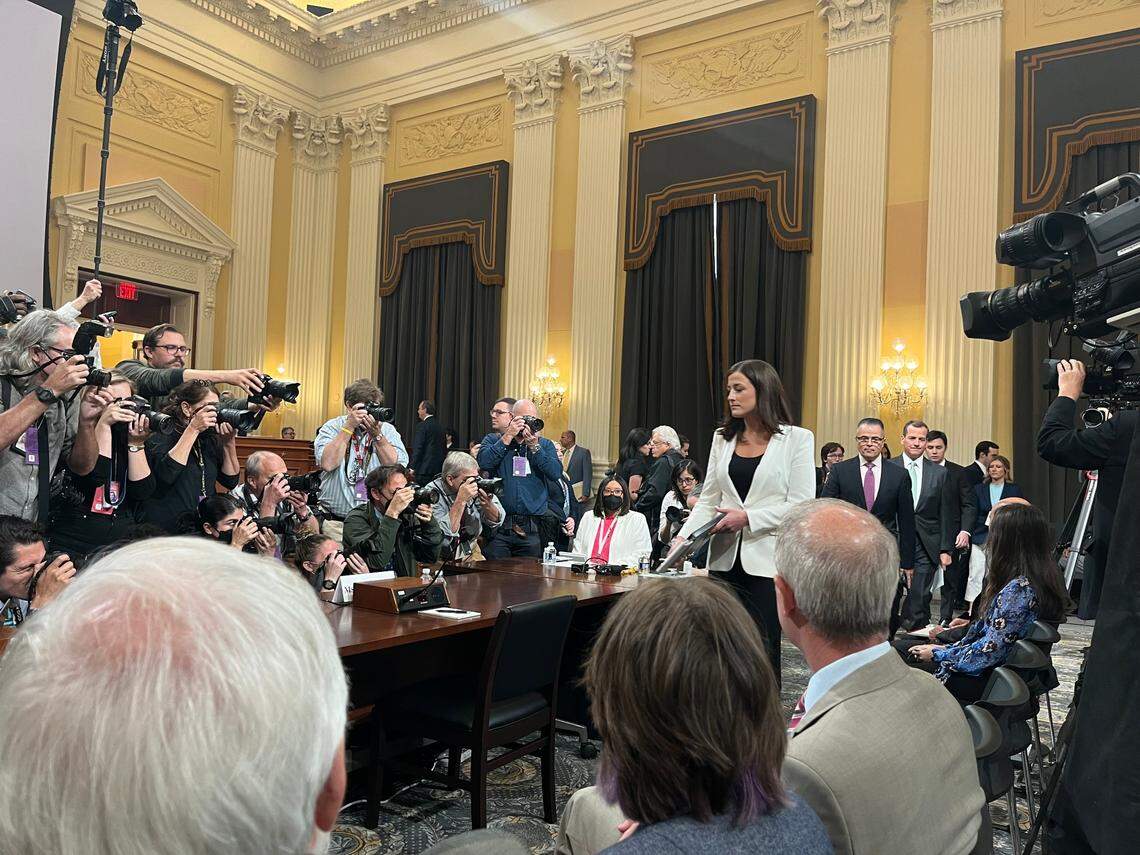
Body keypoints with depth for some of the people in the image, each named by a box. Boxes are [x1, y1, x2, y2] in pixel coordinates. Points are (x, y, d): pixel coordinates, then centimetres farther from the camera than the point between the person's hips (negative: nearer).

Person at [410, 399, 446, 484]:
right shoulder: (439, 426, 13)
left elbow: (417, 448, -14)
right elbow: (444, 449, 16)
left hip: (425, 468, -8)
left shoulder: (422, 426, -8)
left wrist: (412, 467, -13)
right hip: (439, 468, 8)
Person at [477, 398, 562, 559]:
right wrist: (508, 436, -11)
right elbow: (483, 463, -12)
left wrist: (534, 446, -10)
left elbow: (556, 473, -5)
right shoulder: (492, 440, 9)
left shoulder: (545, 444, 11)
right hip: (499, 527, -1)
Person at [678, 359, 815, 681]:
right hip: (726, 557, 4)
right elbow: (708, 500, 10)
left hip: (767, 558, -4)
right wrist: (683, 538, -4)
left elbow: (801, 506, -8)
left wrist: (747, 517, -17)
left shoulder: (797, 439, -2)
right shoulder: (722, 438, 12)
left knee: (762, 649, 1)